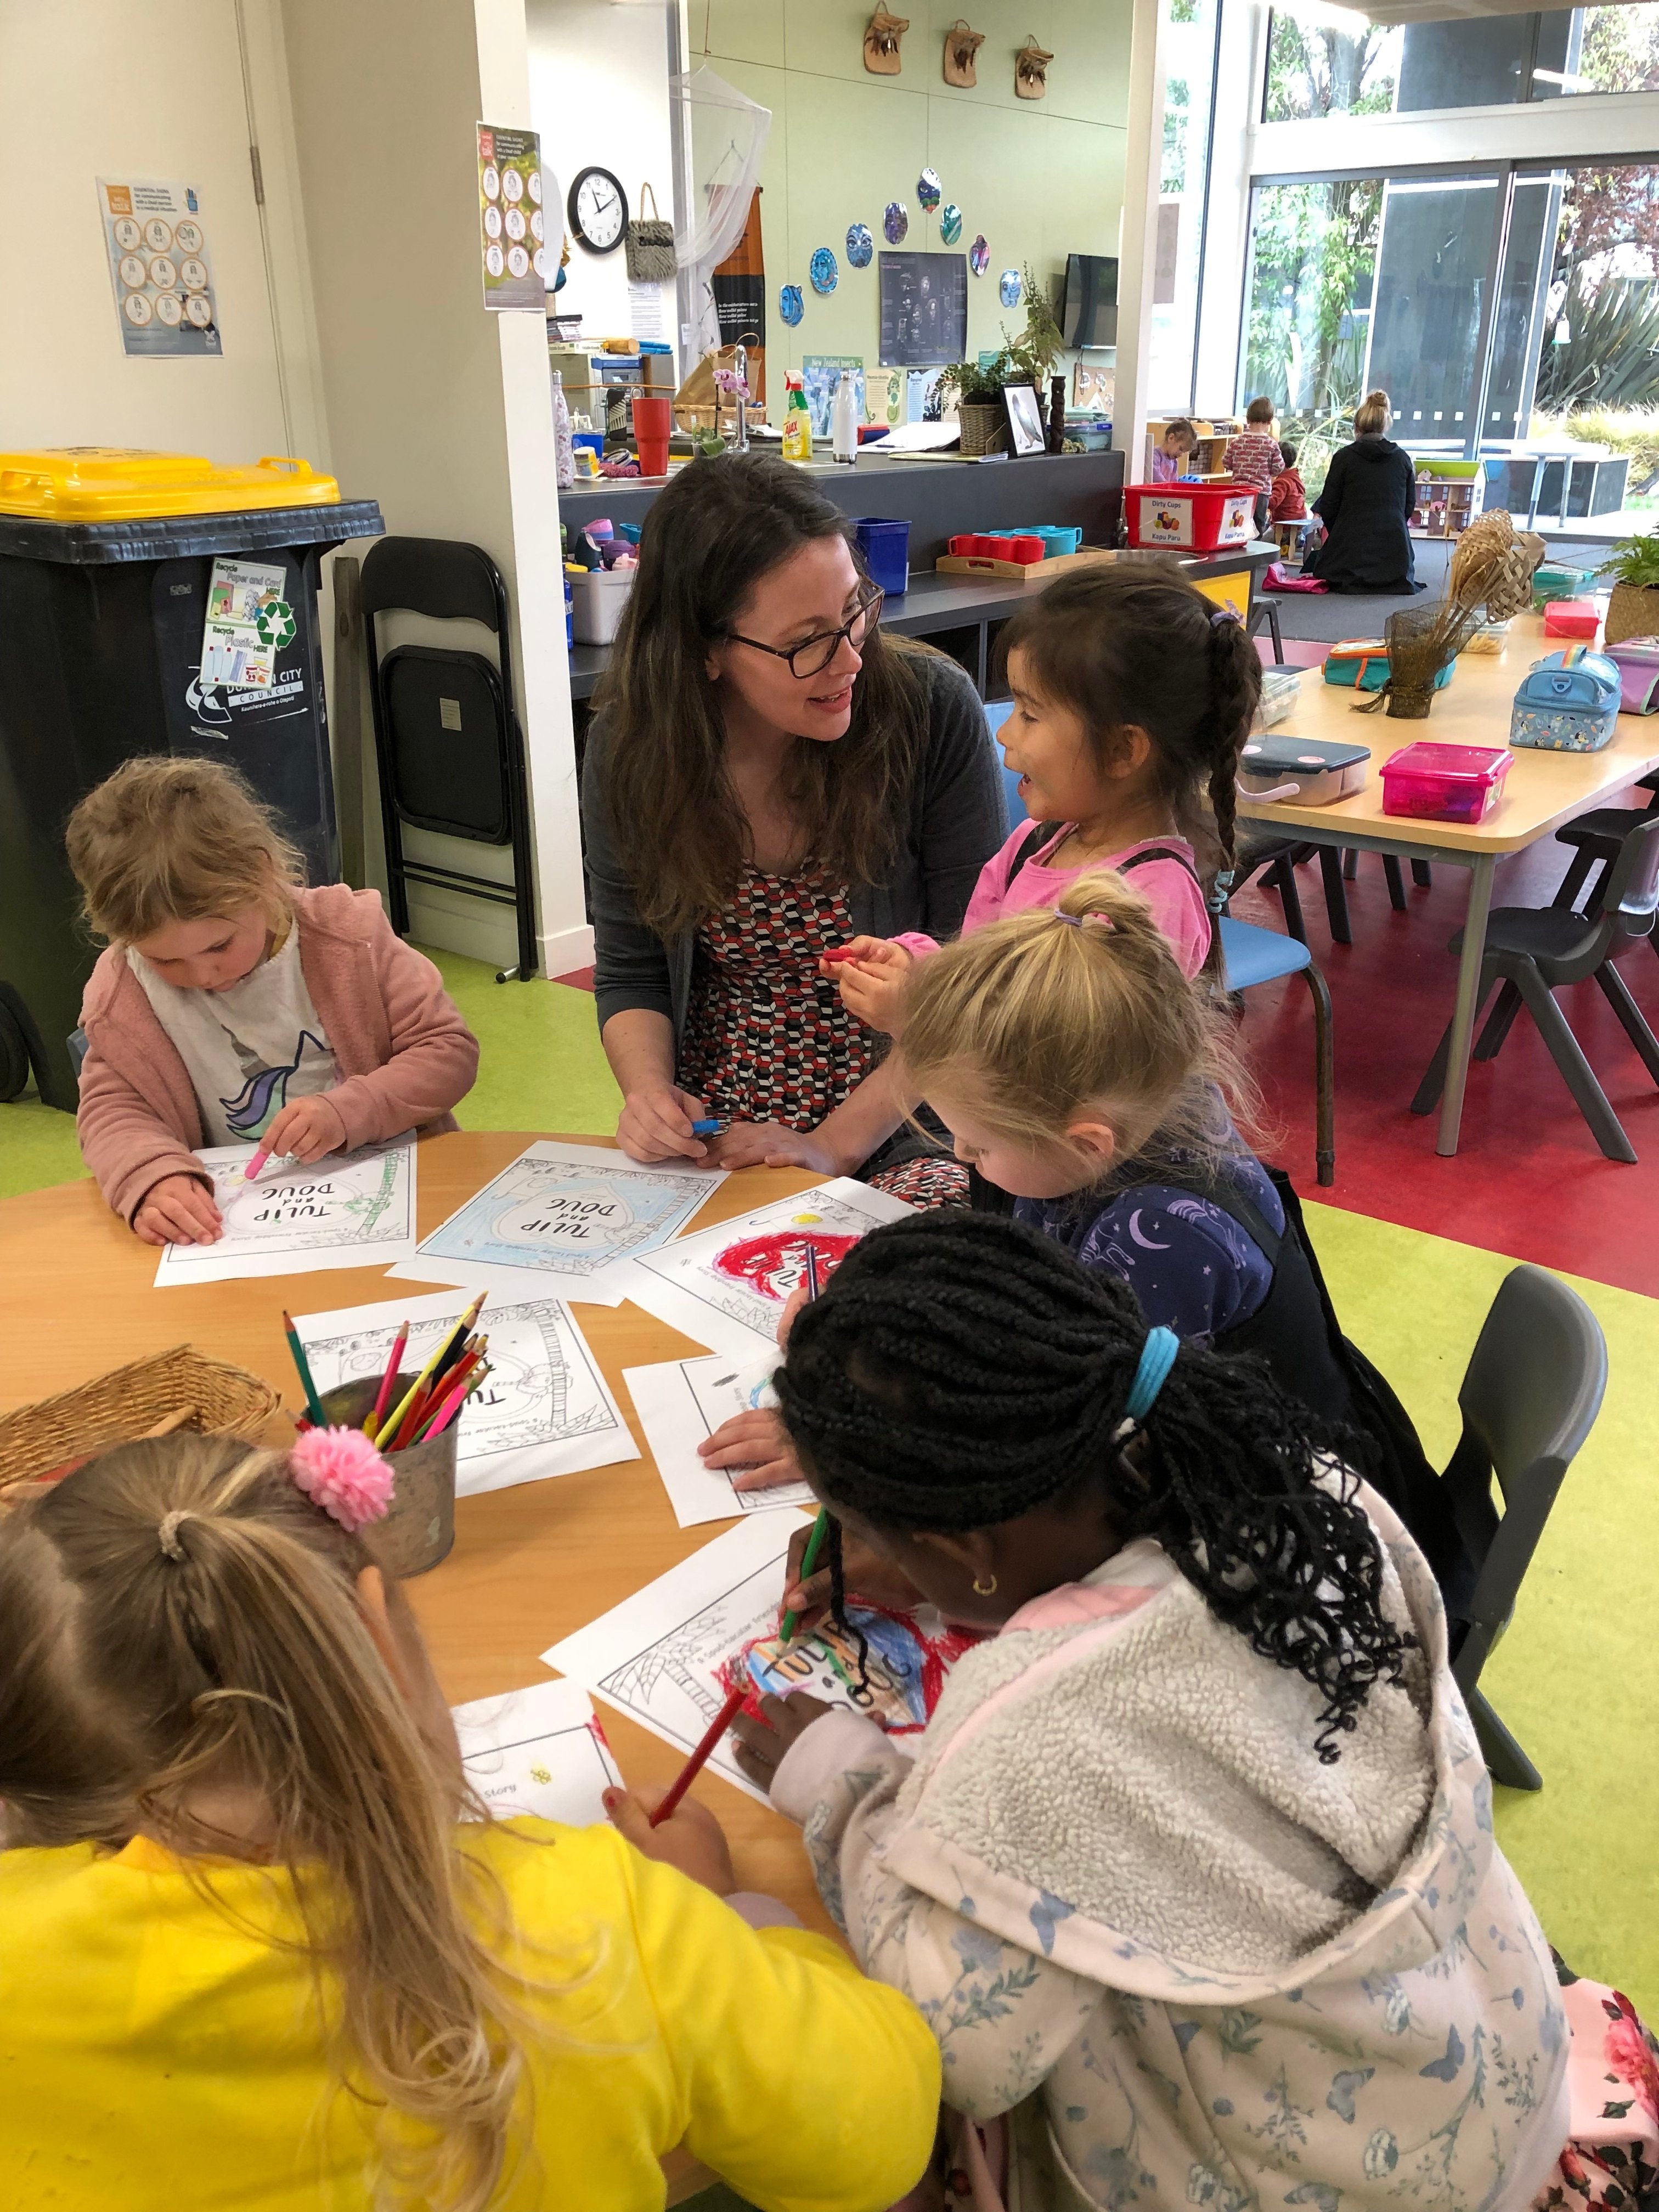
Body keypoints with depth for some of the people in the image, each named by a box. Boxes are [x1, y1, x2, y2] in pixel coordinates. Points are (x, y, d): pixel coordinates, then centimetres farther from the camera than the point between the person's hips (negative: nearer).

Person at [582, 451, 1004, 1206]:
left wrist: (835, 1145, -17)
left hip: (898, 1130, -1)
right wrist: (648, 1093, -15)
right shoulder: (628, 747, -5)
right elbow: (629, 972, 6)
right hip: (707, 1138, 2)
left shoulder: (933, 710, -13)